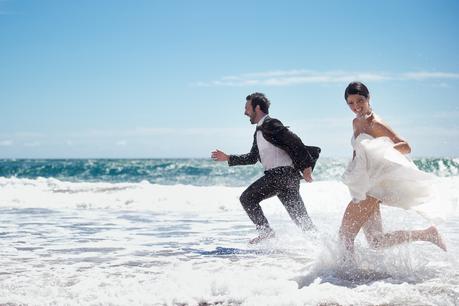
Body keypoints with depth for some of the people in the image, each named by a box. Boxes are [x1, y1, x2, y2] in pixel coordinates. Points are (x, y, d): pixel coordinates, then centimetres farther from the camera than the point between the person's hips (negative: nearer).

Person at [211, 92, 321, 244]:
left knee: (247, 198, -6)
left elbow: (294, 141, -15)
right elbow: (252, 158, 30)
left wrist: (306, 166, -19)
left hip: (282, 173, -9)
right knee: (300, 217, 6)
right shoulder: (259, 132, 22)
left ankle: (265, 231, -5)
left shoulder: (270, 124, -7)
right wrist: (228, 158, 28)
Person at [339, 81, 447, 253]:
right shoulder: (356, 123, 13)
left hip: (373, 187, -9)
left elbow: (405, 146, -18)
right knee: (376, 242, 11)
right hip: (362, 187, 9)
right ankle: (426, 234, 17)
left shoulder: (375, 124, -12)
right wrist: (351, 172, 14)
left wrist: (381, 150, -32)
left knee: (345, 234, -4)